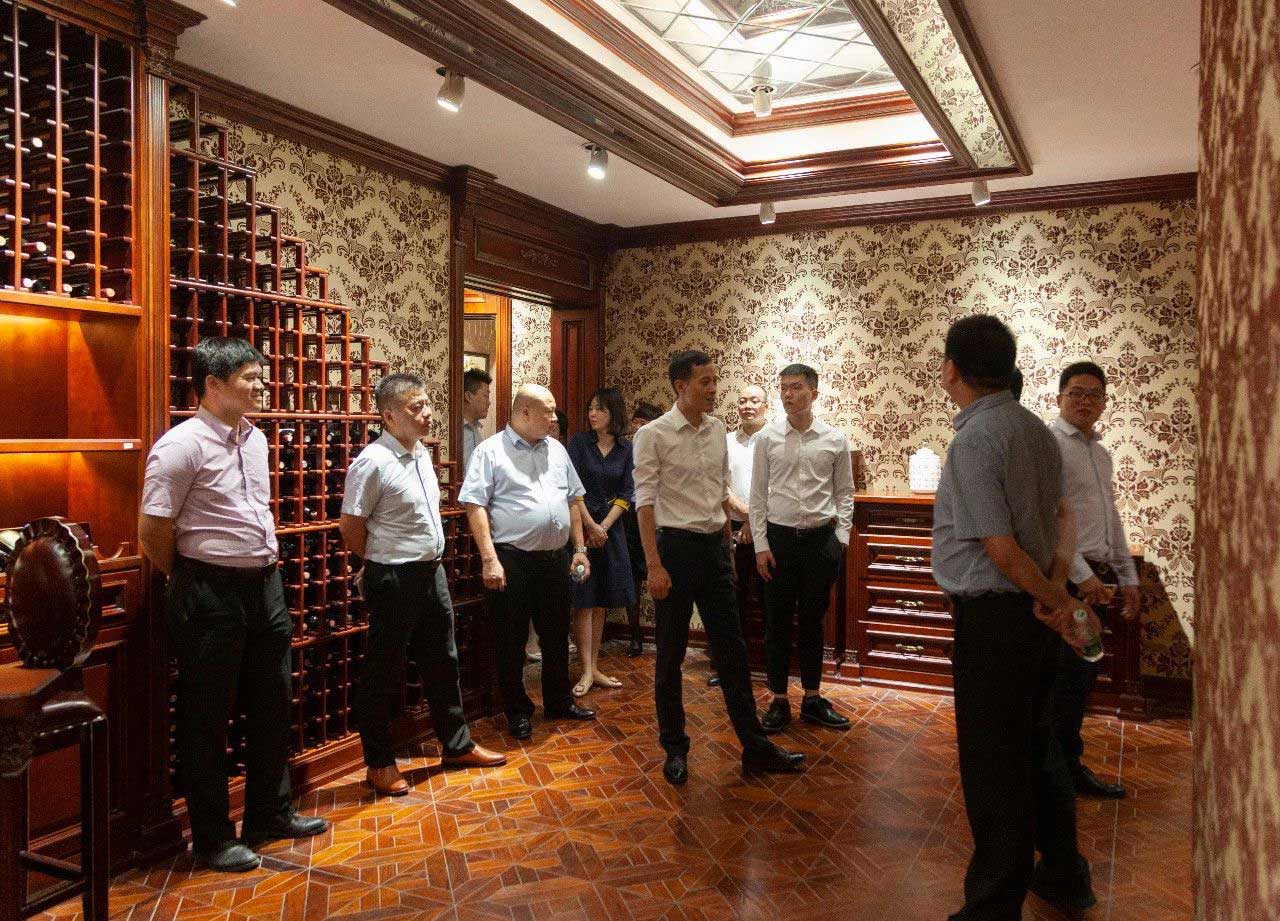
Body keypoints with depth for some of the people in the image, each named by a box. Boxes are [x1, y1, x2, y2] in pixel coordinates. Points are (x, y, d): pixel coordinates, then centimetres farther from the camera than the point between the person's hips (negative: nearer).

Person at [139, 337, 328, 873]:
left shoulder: (255, 439, 9)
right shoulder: (183, 445, -15)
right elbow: (153, 533, -14)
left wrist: (265, 567, 16)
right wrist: (191, 581, -1)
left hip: (264, 585, 8)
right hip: (210, 596, -8)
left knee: (271, 706, 18)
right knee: (207, 718, 7)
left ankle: (270, 814, 35)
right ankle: (212, 839, 22)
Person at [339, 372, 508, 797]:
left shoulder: (422, 454, 8)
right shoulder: (373, 462, -18)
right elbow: (350, 526, -13)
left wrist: (425, 562, 16)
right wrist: (383, 565, -1)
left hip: (432, 572, 8)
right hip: (394, 581, -8)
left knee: (442, 662, 18)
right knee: (383, 672, 6)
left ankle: (456, 745, 33)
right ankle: (379, 763, 20)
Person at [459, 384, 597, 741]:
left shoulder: (556, 450, 12)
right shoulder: (491, 451, -7)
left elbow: (573, 500, 17)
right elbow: (475, 505, -12)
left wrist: (580, 548, 11)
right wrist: (489, 559, -18)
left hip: (555, 558, 6)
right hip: (512, 560, -6)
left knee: (557, 635, 16)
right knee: (512, 640, 6)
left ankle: (558, 701, 32)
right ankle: (517, 711, 21)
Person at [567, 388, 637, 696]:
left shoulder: (626, 449, 4)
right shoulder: (579, 442, -3)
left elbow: (626, 495, 1)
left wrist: (603, 528, -9)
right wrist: (591, 526, -11)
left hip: (610, 529, 3)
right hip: (581, 526, -3)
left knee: (600, 603, 7)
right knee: (584, 602, -4)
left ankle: (594, 668, 14)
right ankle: (587, 671, -1)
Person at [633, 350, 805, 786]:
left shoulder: (718, 430, 8)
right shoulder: (653, 435, -9)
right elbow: (645, 502, -12)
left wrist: (727, 550, 16)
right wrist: (654, 565, -18)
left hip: (714, 547, 5)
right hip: (676, 547, -5)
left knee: (732, 650, 9)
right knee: (671, 655, 6)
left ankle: (754, 747, 19)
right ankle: (675, 749, 20)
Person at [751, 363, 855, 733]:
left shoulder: (835, 440, 0)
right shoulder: (767, 438, -1)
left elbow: (844, 493, 7)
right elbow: (758, 495, 1)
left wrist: (841, 537, -2)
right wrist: (761, 544, -3)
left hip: (821, 539, 0)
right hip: (779, 537, 0)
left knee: (812, 622, 12)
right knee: (777, 623, 7)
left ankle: (812, 699, 25)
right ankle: (779, 701, 19)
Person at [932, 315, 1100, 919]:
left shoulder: (973, 440, -20)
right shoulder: (1034, 428, 7)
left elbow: (1001, 550, -21)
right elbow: (1063, 515, 10)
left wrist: (1051, 599, -7)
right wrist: (1057, 585, -3)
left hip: (993, 617, -9)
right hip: (1036, 615, 9)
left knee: (994, 764, 3)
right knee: (1036, 746, 23)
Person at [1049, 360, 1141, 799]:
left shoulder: (1101, 452, 18)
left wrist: (1127, 577, 18)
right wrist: (1082, 574, -21)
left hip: (1094, 577, 9)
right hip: (1065, 577, -8)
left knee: (1081, 676, 13)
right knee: (1069, 675, -6)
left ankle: (1068, 765, 23)